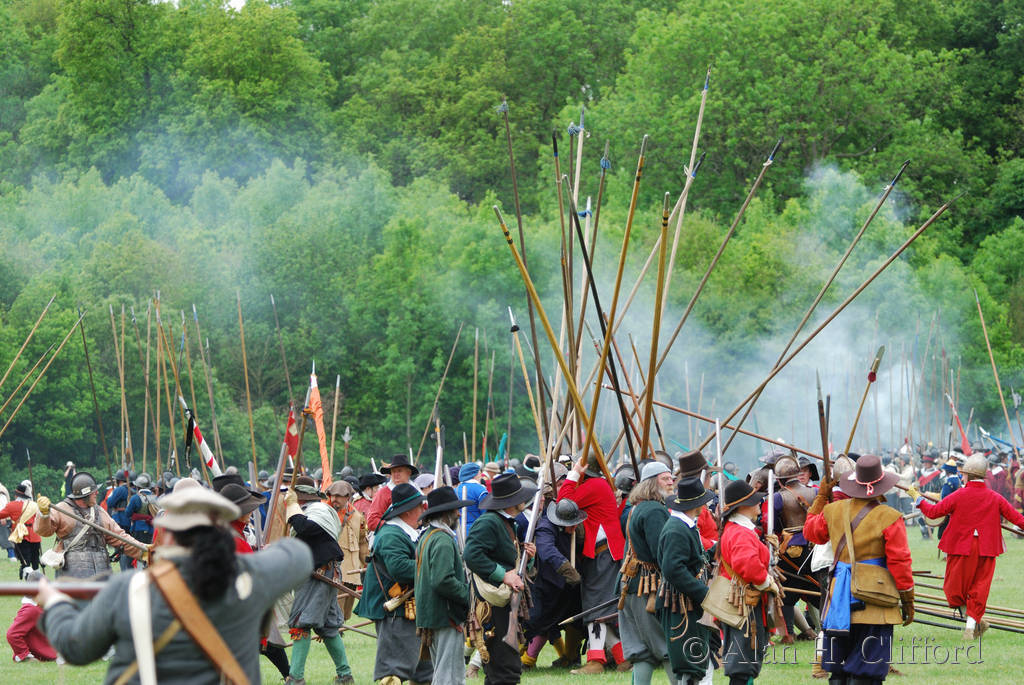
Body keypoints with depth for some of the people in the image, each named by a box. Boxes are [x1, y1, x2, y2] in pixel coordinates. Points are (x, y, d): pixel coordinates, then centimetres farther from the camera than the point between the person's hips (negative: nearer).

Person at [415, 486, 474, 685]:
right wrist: (468, 594, -14)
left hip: (429, 615, 10)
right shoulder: (443, 540, -17)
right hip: (446, 616, -10)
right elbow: (442, 581, -26)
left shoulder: (425, 536, 15)